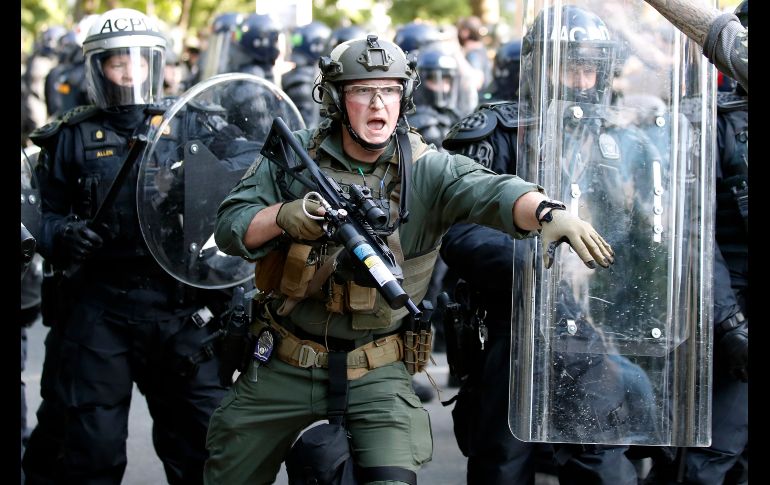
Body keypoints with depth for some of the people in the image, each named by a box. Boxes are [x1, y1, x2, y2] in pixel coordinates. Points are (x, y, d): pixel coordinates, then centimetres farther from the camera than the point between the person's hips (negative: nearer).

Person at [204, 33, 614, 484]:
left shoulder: (428, 170, -9)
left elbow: (494, 192, -27)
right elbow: (229, 228, -3)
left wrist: (550, 213, -49)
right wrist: (284, 216, -23)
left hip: (375, 374, -2)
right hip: (283, 367, 2)